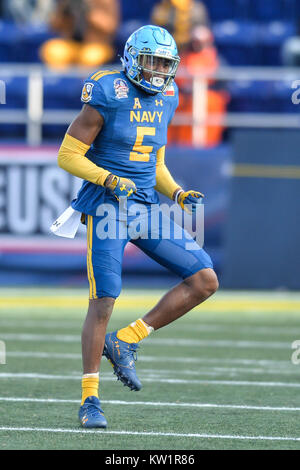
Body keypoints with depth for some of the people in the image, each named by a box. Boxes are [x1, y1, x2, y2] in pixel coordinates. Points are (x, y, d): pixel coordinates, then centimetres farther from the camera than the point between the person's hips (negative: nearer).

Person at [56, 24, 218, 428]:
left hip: (147, 208, 7)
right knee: (104, 301, -8)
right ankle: (90, 399, 4)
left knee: (205, 281, -3)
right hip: (107, 208, -7)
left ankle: (125, 342, 5)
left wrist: (179, 194, 3)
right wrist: (109, 180, -22)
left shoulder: (164, 100, 10)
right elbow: (68, 155, -9)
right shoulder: (107, 96, -11)